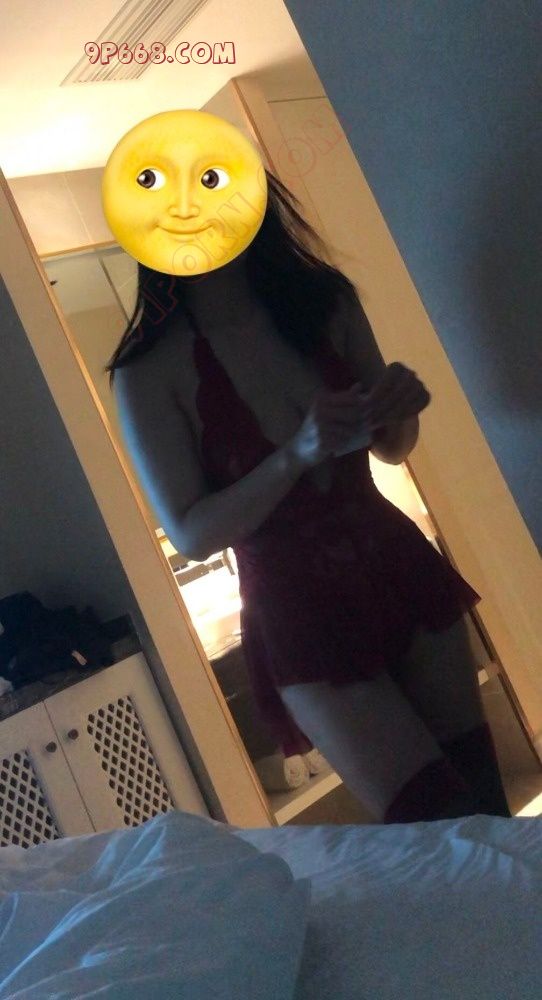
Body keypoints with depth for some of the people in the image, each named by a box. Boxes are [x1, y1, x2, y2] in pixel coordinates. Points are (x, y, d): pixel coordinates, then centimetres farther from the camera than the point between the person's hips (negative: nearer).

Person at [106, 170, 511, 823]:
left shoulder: (324, 299, -1)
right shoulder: (148, 374, -12)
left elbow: (391, 449, 10)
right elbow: (191, 534, -12)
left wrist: (397, 409, -13)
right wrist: (296, 457, -26)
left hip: (397, 569, 4)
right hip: (299, 617, -4)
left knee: (489, 798, 10)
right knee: (435, 818, -6)